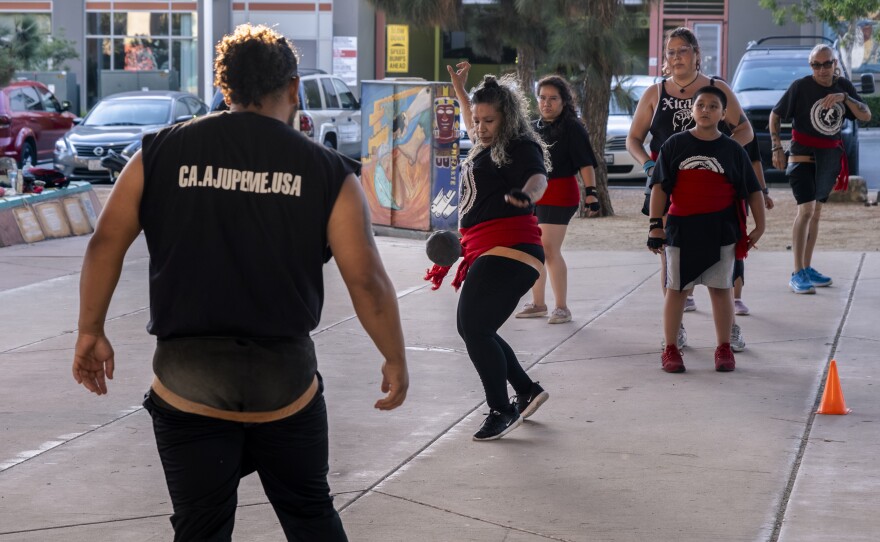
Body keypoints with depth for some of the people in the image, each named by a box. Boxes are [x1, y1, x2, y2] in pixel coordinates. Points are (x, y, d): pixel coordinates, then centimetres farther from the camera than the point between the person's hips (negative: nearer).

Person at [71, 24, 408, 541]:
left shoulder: (162, 153, 2)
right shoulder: (328, 171, -2)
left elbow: (106, 243, 3)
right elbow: (368, 281, -4)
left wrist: (92, 332, 14)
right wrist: (396, 361, 8)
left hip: (187, 378, 0)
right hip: (285, 382, 0)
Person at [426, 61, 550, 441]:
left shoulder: (520, 148, -10)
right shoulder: (486, 146, 18)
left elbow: (538, 178, -33)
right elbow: (474, 128, 44)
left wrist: (525, 194, -55)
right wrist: (459, 90, 47)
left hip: (508, 251, -11)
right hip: (486, 251, 11)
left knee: (475, 327, -18)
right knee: (469, 328, 13)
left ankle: (501, 410, -9)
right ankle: (527, 391, 24)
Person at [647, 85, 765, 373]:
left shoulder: (733, 150, 4)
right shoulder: (675, 144, 1)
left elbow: (753, 190, 8)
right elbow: (660, 187, -1)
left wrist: (760, 226, 3)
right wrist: (655, 225, -7)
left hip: (721, 230, 0)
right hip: (681, 228, 0)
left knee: (721, 289, 6)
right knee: (676, 289, 5)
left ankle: (724, 349, 16)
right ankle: (670, 349, 13)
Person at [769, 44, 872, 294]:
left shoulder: (844, 87, 2)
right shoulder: (801, 86, -10)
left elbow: (866, 116, -6)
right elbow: (775, 115, -4)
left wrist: (844, 98, -21)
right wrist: (777, 147, -12)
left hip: (829, 158, 5)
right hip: (803, 156, -5)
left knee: (816, 212, 12)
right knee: (806, 210, -16)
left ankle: (807, 268, 20)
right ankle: (797, 274, -17)